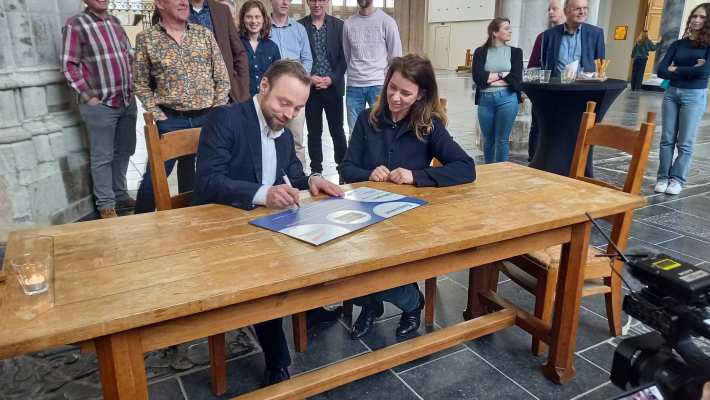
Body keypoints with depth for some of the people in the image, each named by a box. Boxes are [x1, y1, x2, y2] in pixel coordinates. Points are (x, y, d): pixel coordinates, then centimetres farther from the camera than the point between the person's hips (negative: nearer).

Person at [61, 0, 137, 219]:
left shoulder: (115, 21, 11)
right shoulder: (76, 24, -7)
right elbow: (69, 65, -9)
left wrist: (129, 86, 12)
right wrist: (89, 96, -12)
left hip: (127, 101, 6)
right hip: (100, 104, -6)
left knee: (124, 151, 14)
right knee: (103, 157, 1)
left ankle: (120, 195, 27)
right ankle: (106, 204, 11)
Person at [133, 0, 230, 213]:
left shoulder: (205, 34, 6)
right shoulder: (145, 38, 0)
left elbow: (222, 78, 6)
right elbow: (140, 83, 3)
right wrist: (158, 116, -7)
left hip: (206, 118, 2)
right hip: (170, 120, -2)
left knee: (192, 173, 14)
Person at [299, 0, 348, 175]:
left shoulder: (339, 25, 3)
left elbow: (344, 56, 2)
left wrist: (332, 79, -10)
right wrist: (309, 78, -11)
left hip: (333, 87, 0)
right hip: (310, 87, 0)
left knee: (337, 130, 5)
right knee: (314, 132, 6)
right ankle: (316, 171, 15)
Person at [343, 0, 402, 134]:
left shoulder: (387, 21, 0)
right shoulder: (348, 24, 8)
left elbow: (396, 57, 0)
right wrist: (354, 74, 13)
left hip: (379, 85, -3)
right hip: (353, 86, 3)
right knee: (354, 131, 7)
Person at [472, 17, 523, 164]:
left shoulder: (515, 52, 6)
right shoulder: (481, 51, 6)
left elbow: (516, 78, -6)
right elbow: (477, 76, -8)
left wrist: (490, 78, -8)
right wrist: (503, 75, -9)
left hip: (507, 98, -1)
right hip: (485, 99, 1)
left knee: (502, 139, 3)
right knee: (488, 139, 12)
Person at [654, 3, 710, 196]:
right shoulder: (677, 44, 9)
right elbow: (661, 71, -1)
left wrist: (676, 69, -7)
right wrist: (690, 70, -10)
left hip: (695, 96, -3)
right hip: (671, 93, 3)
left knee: (685, 142, 0)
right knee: (667, 139, 4)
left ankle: (677, 179, 8)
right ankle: (663, 178, 11)